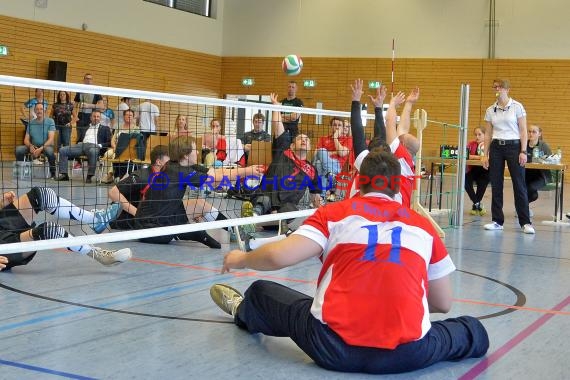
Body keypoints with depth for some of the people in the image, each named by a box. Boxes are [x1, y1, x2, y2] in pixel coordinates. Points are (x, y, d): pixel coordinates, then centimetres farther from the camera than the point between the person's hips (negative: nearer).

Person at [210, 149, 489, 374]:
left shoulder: (334, 213, 5)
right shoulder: (423, 226, 12)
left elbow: (278, 256, -7)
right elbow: (444, 304, 17)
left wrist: (241, 259, 14)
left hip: (334, 347, 0)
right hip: (407, 354, 1)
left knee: (261, 293, 30)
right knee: (473, 331, 30)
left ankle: (243, 311, 56)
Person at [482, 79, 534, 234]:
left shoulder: (517, 107, -3)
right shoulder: (490, 110, 7)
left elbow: (523, 131, -4)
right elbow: (488, 134, 10)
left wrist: (523, 152, -11)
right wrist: (485, 154, 5)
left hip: (514, 146, -4)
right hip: (496, 148, 4)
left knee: (519, 185, -4)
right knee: (496, 185, 3)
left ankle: (525, 222, 1)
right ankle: (497, 221, 11)